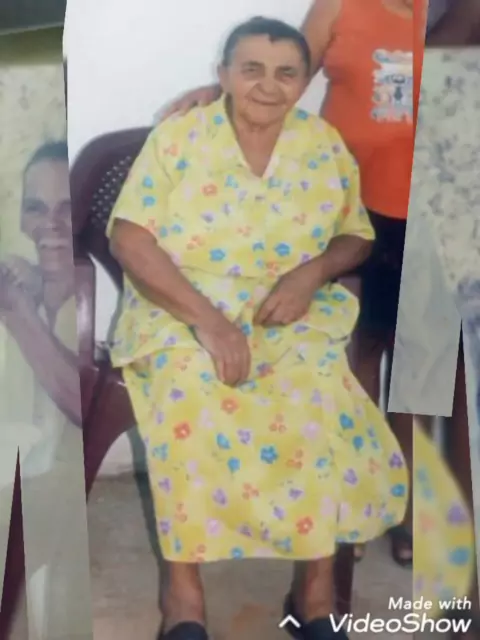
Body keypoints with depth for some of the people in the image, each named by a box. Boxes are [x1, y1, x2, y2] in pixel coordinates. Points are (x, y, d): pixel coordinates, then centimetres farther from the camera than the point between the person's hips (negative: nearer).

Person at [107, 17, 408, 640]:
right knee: (190, 402, -34)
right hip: (182, 310, -1)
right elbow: (127, 238, -10)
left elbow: (357, 235, 14)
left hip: (293, 318, 2)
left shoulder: (326, 146, 5)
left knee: (321, 406, -29)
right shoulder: (177, 137, -3)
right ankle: (183, 583, -18)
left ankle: (317, 586, -13)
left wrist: (312, 272, -11)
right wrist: (206, 319, -22)